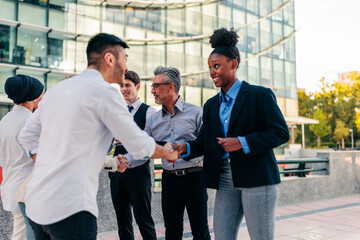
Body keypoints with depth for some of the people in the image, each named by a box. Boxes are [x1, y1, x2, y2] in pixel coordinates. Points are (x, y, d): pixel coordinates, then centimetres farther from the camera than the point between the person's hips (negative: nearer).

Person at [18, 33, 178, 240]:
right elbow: (139, 146, -6)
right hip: (71, 208, -8)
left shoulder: (56, 90, 13)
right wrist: (168, 152, 12)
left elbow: (27, 136, 19)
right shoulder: (104, 91, -11)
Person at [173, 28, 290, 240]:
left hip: (256, 179, -5)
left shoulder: (260, 95, -4)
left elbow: (281, 132, -9)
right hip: (226, 181, 6)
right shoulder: (211, 105, 14)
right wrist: (185, 148, -9)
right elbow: (205, 141, 11)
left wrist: (242, 142, -17)